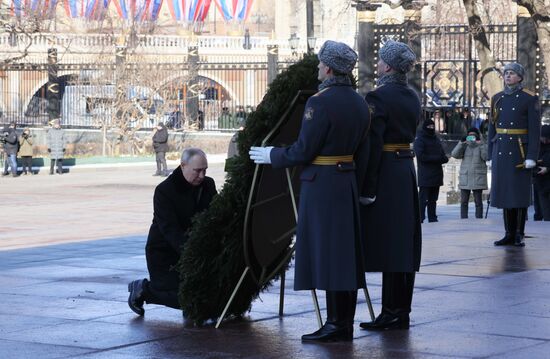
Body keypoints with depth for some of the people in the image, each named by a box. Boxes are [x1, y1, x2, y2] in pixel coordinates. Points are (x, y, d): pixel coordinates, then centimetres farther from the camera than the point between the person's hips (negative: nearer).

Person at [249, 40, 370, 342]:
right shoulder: (359, 103, 10)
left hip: (321, 185, -8)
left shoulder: (320, 102, -16)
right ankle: (345, 323, 12)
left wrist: (272, 155, 0)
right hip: (347, 182, 8)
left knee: (326, 252, -6)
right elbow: (361, 153, 14)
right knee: (345, 253, 10)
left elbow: (302, 152, -14)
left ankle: (336, 323, -7)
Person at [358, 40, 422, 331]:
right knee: (404, 241, 10)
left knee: (386, 241, -5)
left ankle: (392, 313, -4)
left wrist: (367, 188, -16)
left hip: (385, 173, -8)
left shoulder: (379, 97, -14)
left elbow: (373, 145, -18)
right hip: (407, 169, 8)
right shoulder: (412, 97, 12)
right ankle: (402, 311, 15)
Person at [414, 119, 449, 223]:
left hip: (436, 174, 7)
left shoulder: (436, 139, 18)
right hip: (425, 175, -7)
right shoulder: (419, 140, -4)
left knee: (433, 198, 9)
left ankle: (432, 218, 12)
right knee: (423, 198, -10)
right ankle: (420, 217, -10)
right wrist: (437, 158, -16)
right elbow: (420, 156, -13)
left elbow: (442, 154, 20)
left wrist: (444, 158, -5)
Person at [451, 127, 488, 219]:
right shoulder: (464, 146, 11)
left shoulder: (482, 145, 5)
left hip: (478, 178, -2)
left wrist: (481, 145, -16)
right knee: (464, 201, 2)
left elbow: (486, 157, -11)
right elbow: (455, 154, -4)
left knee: (478, 201, -2)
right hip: (465, 178, 2)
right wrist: (461, 143, -13)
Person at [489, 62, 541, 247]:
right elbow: (492, 128, 13)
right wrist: (490, 156, 9)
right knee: (505, 192, 5)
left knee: (520, 193, -3)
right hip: (501, 152, 5)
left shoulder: (530, 99, -5)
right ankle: (509, 234, 11)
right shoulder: (497, 99, 10)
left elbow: (535, 129, -9)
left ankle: (519, 235, 3)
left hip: (520, 152, -5)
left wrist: (532, 157, -16)